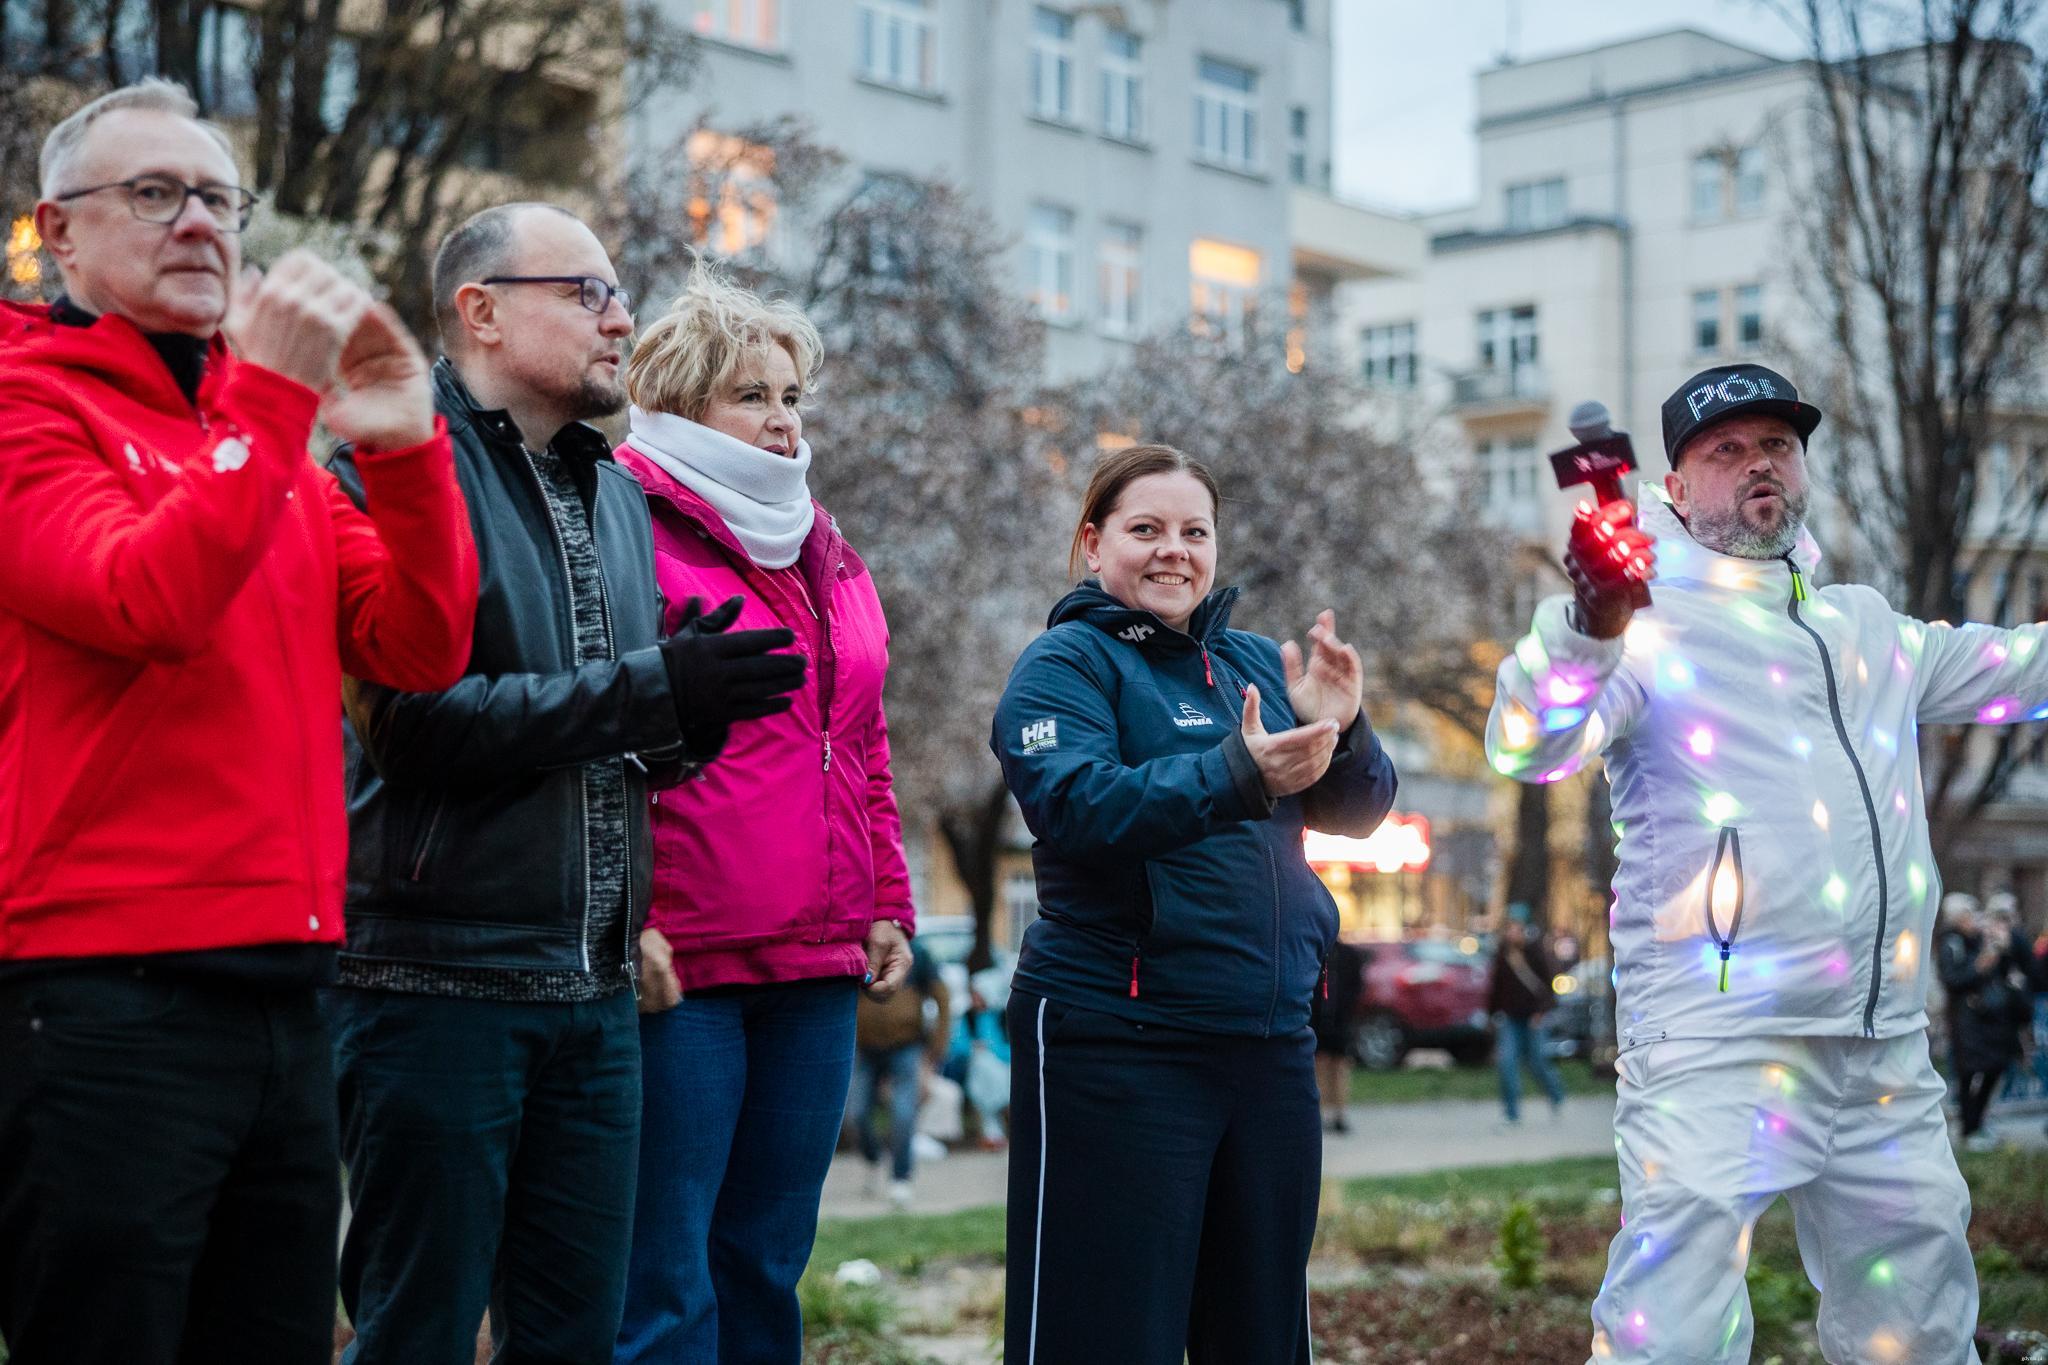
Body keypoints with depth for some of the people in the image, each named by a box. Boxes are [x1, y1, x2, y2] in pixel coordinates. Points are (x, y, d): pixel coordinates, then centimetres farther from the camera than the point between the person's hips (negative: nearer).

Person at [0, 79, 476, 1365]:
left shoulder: (264, 435, 18)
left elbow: (422, 647, 8)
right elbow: (146, 603, -19)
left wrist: (406, 451, -5)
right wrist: (273, 398, -18)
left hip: (281, 989, 7)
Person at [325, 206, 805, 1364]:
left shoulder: (618, 494, 18)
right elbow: (409, 715, -18)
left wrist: (691, 718, -3)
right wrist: (648, 690, -19)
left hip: (595, 988, 7)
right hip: (441, 975, -7)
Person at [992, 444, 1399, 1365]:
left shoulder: (1256, 663, 14)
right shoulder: (1068, 662, -3)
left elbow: (1356, 810, 8)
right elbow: (1073, 805, -20)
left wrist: (1339, 732, -14)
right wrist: (1235, 777, -32)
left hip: (1270, 1040, 6)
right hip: (1115, 1040, -6)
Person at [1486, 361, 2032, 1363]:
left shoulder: (1866, 628, 19)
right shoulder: (1650, 623, -3)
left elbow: (2010, 669, 33)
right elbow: (1528, 750, -21)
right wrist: (1589, 625, -39)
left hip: (1888, 1055, 7)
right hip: (1721, 1046, -7)